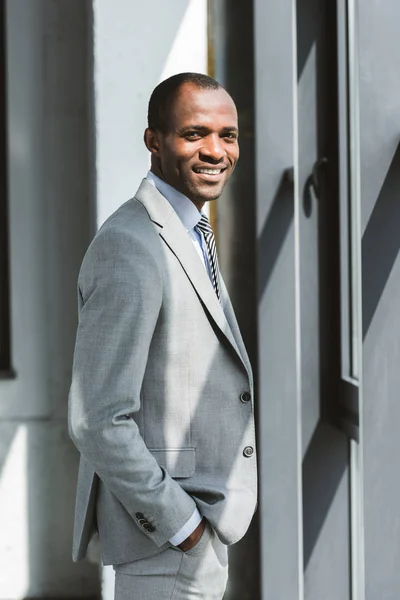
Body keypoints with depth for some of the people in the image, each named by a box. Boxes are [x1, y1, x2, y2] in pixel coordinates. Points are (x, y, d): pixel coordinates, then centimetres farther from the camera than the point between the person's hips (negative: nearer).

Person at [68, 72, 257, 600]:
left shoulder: (188, 234, 10)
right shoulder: (129, 247, -22)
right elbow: (98, 420, -26)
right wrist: (176, 523, -19)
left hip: (201, 523, 10)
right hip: (165, 543, -10)